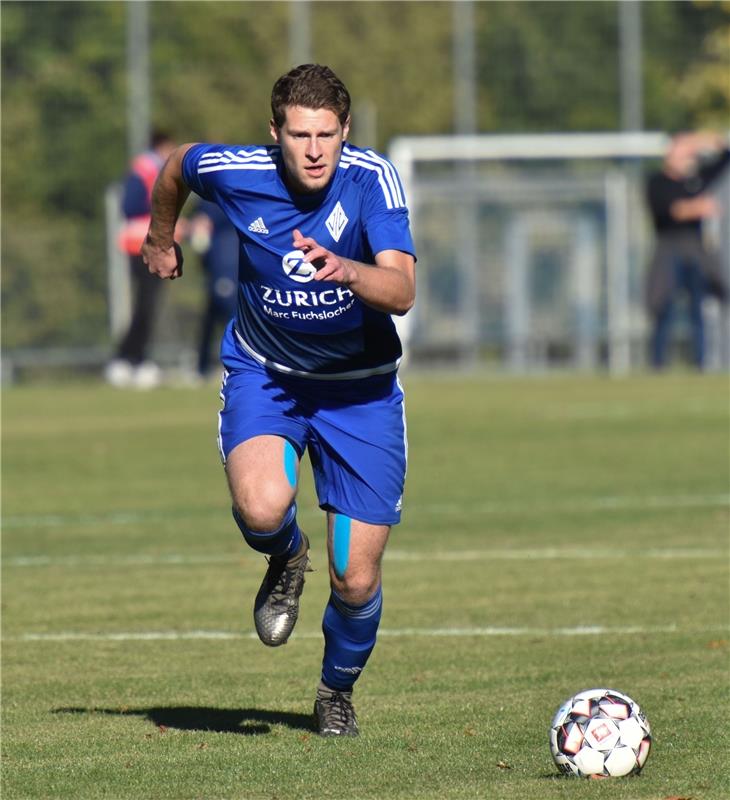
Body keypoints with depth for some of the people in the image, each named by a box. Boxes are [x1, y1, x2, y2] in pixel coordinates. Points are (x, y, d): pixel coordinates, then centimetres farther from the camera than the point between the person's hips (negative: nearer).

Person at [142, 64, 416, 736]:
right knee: (262, 506, -32)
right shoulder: (236, 173, -17)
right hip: (264, 374, 0)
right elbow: (177, 166, 8)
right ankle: (286, 558, 7)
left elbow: (402, 290, -34)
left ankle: (338, 690, 33)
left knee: (357, 583, 0)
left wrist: (343, 270, -53)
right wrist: (161, 240, 25)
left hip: (359, 386, 0)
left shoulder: (371, 179, -22)